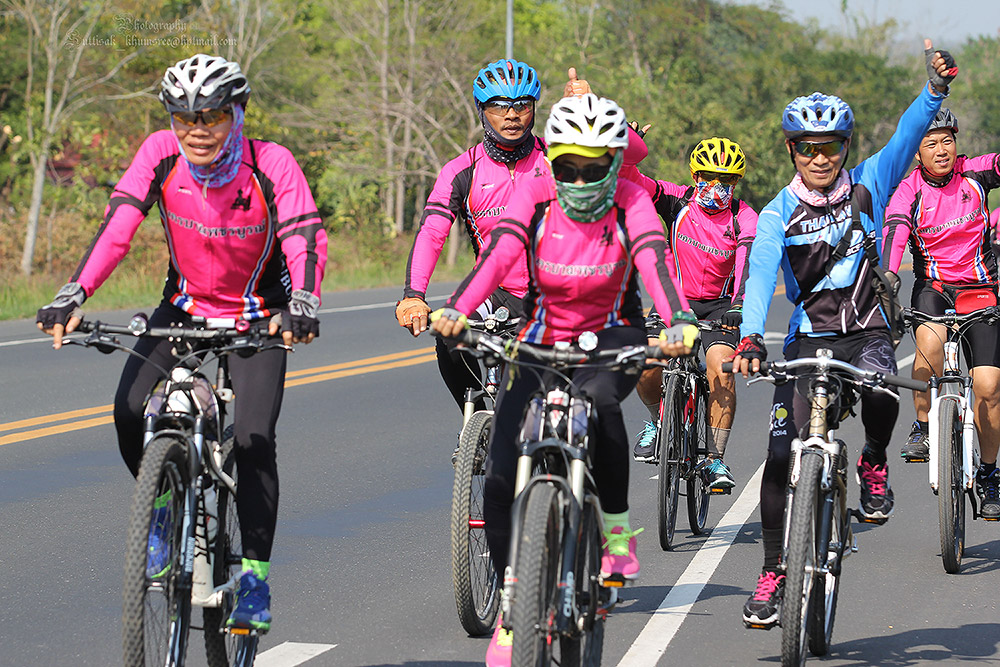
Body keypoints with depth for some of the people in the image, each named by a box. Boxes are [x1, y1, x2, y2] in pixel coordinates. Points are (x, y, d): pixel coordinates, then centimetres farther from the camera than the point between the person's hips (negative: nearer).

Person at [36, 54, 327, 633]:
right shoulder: (160, 154, -16)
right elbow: (117, 227, -23)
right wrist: (73, 295, -38)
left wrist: (302, 306, -52)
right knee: (131, 411, -20)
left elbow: (306, 241, -32)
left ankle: (255, 576, -3)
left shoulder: (272, 165, -22)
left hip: (257, 315, -2)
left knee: (253, 439, -18)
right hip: (185, 307, 2)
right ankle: (161, 512, 8)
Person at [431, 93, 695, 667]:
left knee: (598, 398, -39)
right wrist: (456, 309, -48)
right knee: (501, 476, -10)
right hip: (542, 338, 2)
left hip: (611, 339, -2)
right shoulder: (535, 198, -13)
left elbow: (655, 261, -32)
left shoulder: (631, 203, -15)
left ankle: (618, 531, -20)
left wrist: (678, 324, -52)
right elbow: (499, 254, -29)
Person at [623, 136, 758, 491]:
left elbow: (749, 265, -27)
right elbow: (634, 183, -20)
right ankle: (657, 419, 13)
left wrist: (741, 304, -46)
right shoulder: (677, 201, -7)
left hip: (718, 305, -1)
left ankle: (716, 461, -18)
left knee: (720, 365, -26)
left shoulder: (744, 220, -12)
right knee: (646, 365, -22)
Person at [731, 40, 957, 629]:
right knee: (781, 453, -10)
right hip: (808, 338, 0)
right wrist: (751, 338, -36)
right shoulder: (778, 215, -3)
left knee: (879, 393, -35)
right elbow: (760, 277, -18)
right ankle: (775, 570, 6)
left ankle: (875, 464, -1)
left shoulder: (868, 185, 1)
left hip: (867, 332, 0)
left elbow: (908, 136, -13)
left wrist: (937, 89, -32)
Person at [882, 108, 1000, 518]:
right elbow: (895, 230, -27)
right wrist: (887, 275, -44)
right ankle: (923, 427, -11)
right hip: (932, 286, -1)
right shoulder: (909, 190, -10)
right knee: (930, 342, -35)